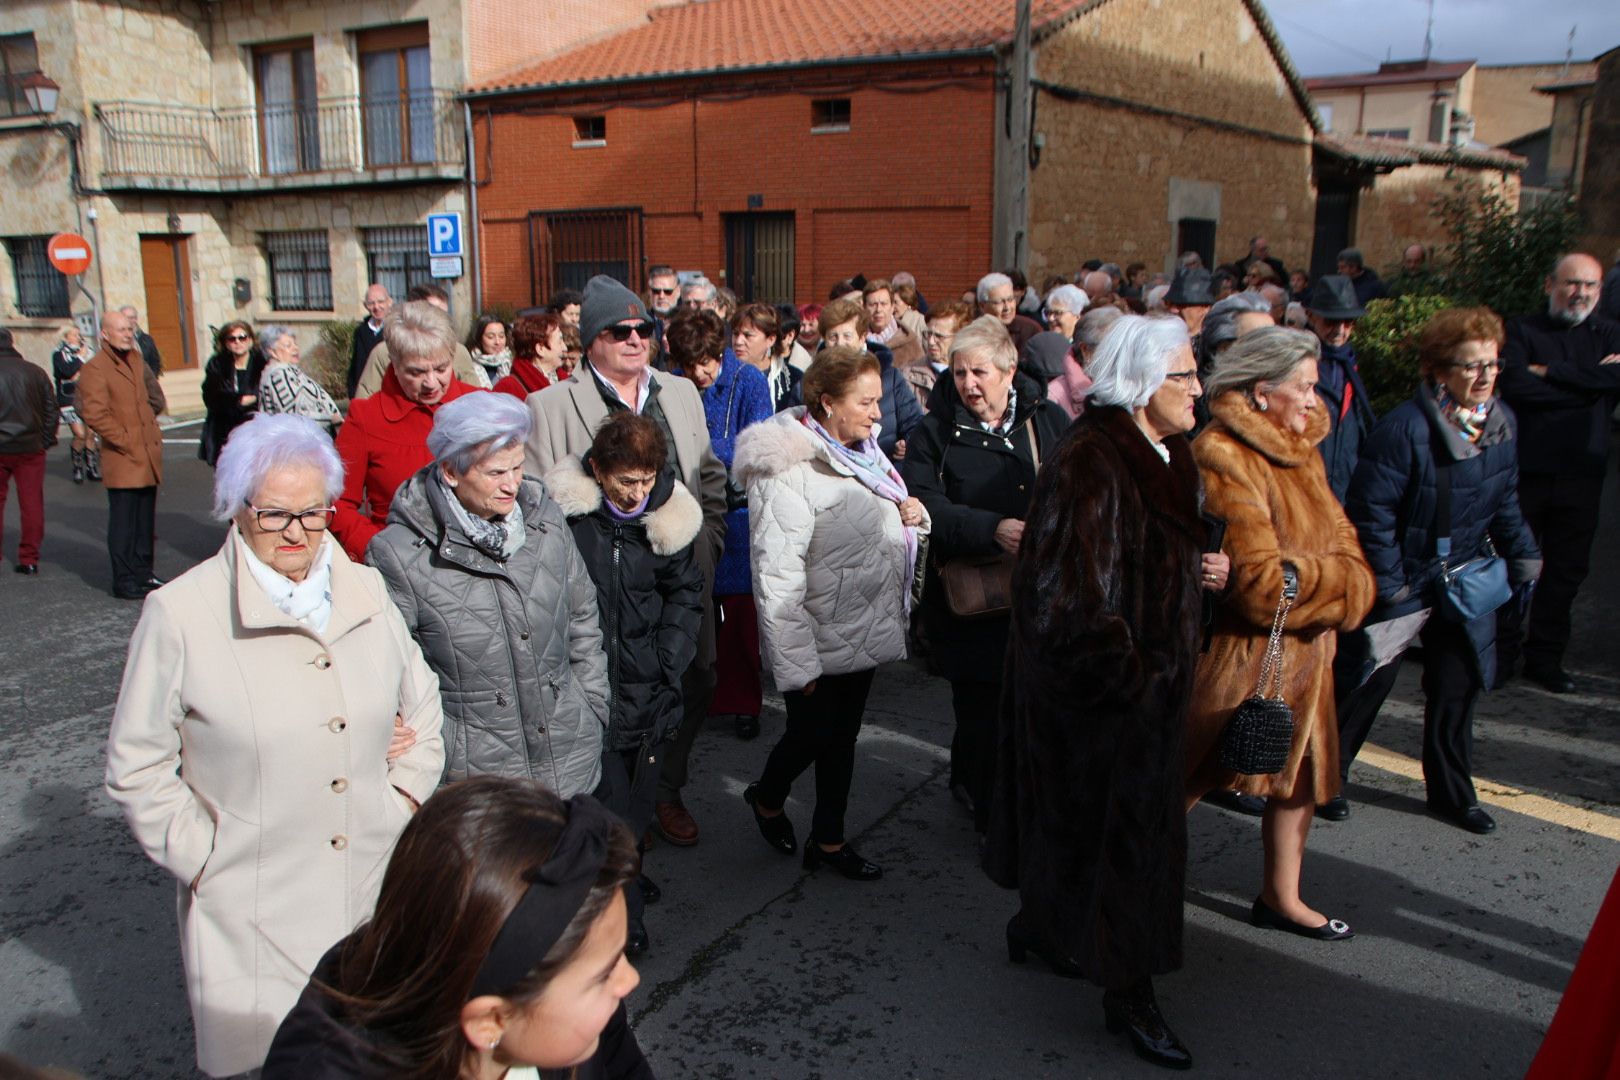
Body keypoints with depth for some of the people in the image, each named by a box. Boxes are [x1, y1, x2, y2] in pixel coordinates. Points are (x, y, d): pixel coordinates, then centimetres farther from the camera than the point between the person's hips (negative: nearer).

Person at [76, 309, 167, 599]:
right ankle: (124, 581, 4)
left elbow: (155, 399, 25)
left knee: (145, 520, 14)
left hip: (148, 455, 8)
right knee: (123, 522, -2)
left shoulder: (136, 361, 16)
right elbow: (94, 414, -17)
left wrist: (149, 429, 12)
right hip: (123, 459, -7)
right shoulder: (94, 369, -10)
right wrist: (125, 442, -15)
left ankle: (143, 573, 24)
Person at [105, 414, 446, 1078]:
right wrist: (200, 858, -6)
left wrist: (406, 797, 7)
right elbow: (136, 766, -3)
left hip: (377, 891, 4)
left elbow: (420, 703, 16)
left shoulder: (366, 592, 3)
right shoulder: (181, 613, -10)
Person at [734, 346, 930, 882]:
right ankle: (767, 799, 42)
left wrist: (912, 511, -3)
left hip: (863, 631, 8)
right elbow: (777, 577, -24)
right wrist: (794, 665, -24)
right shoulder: (788, 471, -22)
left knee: (842, 737, 18)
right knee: (812, 733, 10)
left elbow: (882, 524, 22)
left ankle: (829, 840, 35)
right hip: (819, 643, -8)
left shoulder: (859, 448, 7)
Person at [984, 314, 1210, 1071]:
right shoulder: (1091, 464, -25)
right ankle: (1127, 992, 22)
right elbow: (1071, 596, -28)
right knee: (1116, 829, 4)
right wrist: (1131, 677, -21)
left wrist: (1205, 566, 6)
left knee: (1075, 819, 23)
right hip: (1096, 693, -9)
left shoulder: (1161, 454, 5)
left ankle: (1039, 925, 44)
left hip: (1143, 682, 9)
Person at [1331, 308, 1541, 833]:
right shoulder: (1405, 427, -24)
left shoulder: (1502, 421, -1)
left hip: (1464, 579, 6)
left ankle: (1452, 792, 29)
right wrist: (1389, 587, -19)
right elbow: (1371, 511, -21)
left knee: (1457, 686, 13)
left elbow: (1505, 500, 13)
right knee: (1369, 681, 3)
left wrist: (1523, 557, 8)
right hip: (1403, 579, -6)